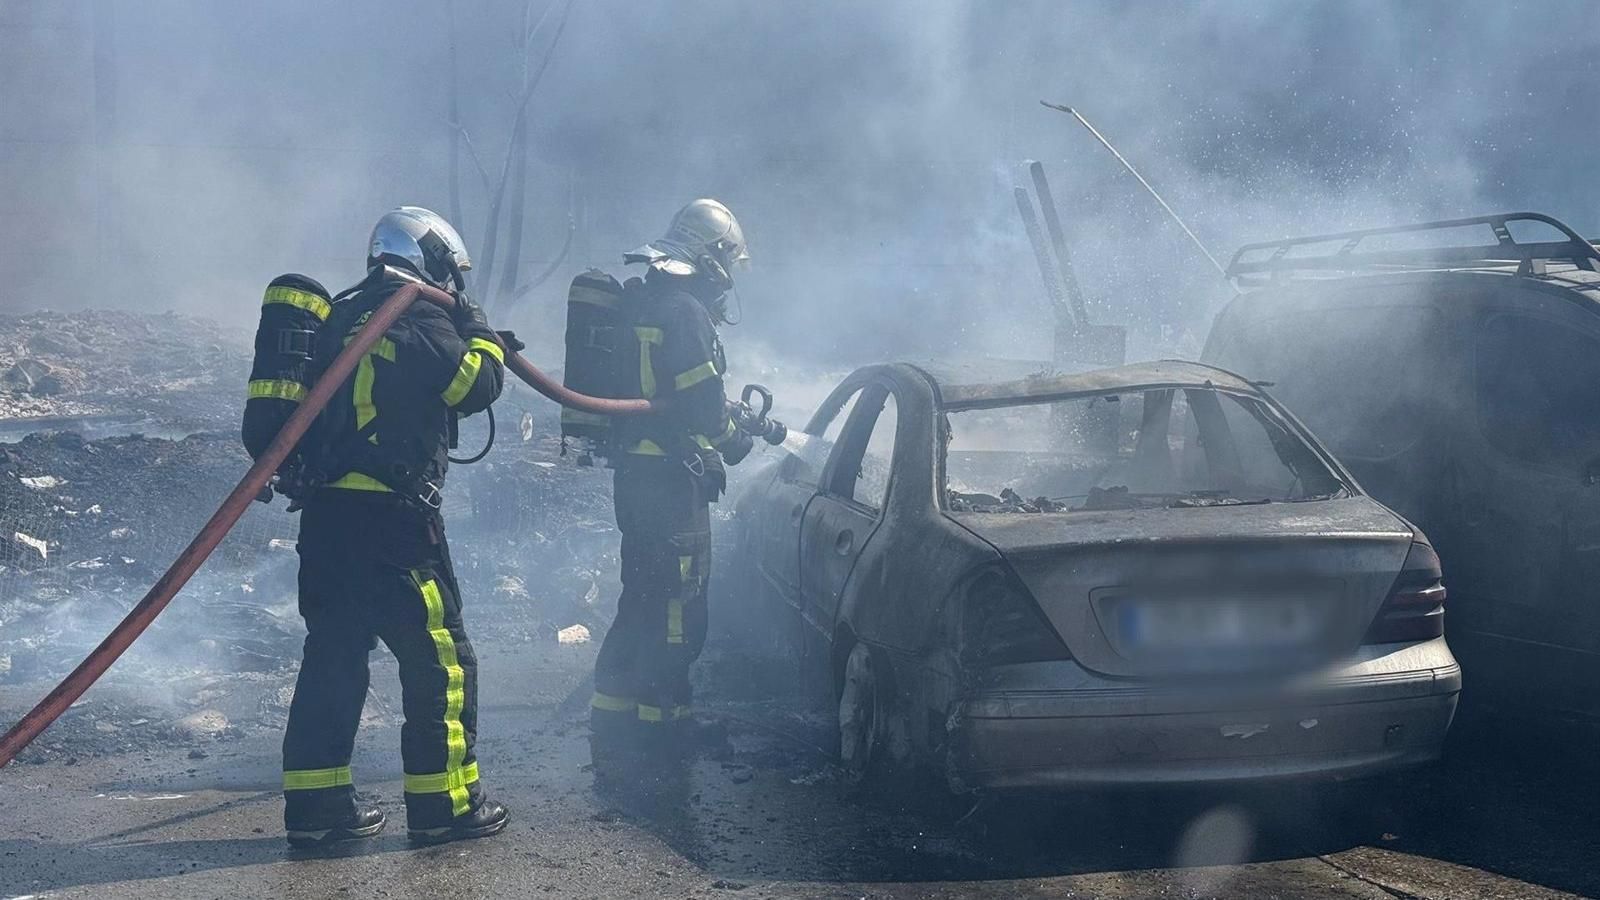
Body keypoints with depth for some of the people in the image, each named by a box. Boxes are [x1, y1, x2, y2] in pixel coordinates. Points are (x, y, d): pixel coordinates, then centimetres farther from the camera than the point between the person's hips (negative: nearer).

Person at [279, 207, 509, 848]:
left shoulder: (346, 317, 18)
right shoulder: (421, 323, -8)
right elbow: (479, 384, -4)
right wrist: (477, 328, 13)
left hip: (325, 510, 9)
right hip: (389, 517, -8)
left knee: (334, 653, 12)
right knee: (440, 656, 1)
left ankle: (315, 802, 14)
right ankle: (445, 803, 6)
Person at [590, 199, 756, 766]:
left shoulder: (642, 304, 14)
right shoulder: (686, 312, -15)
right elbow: (704, 406, -18)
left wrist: (724, 426, 20)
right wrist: (735, 442, 1)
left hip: (634, 471, 10)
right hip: (670, 479, -10)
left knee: (643, 601, 17)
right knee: (677, 608, -2)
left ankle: (615, 728, 22)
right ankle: (659, 732, 3)